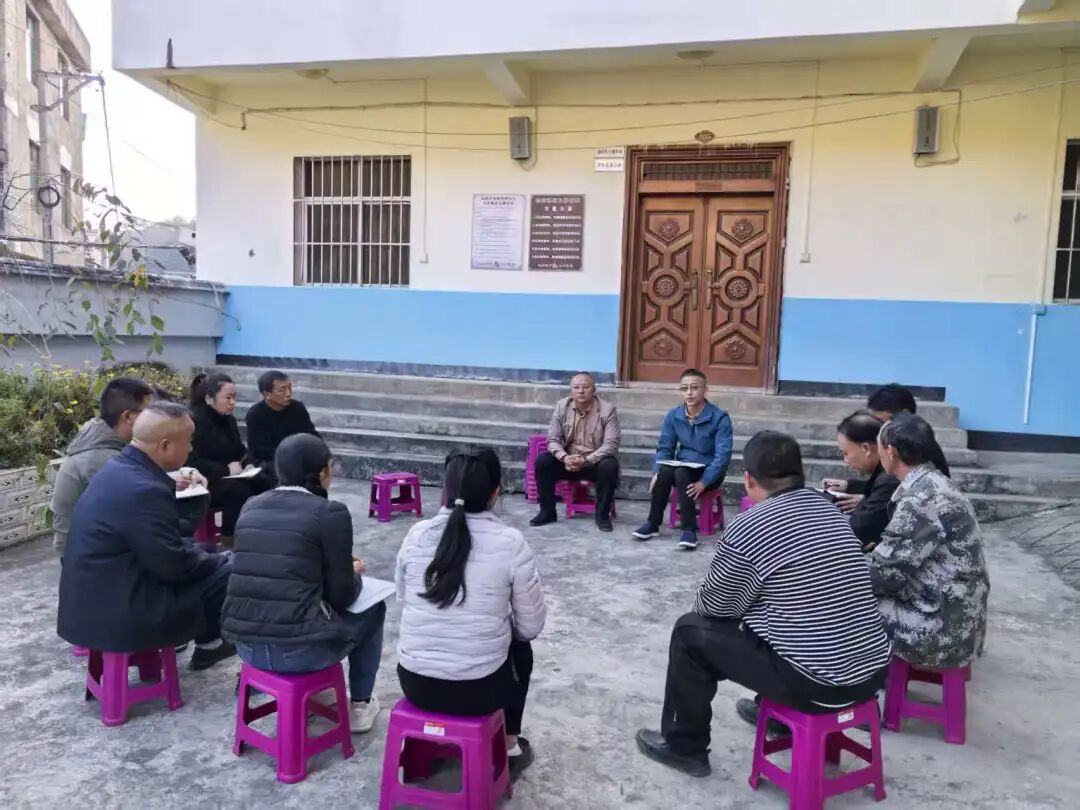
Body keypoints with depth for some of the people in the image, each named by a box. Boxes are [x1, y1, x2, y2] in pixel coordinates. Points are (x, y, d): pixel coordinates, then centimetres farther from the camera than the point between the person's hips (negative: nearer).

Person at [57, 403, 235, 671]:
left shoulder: (120, 468, 4)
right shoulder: (143, 489, -27)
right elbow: (174, 566, -21)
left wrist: (202, 553, 9)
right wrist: (211, 559, -3)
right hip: (115, 613, -10)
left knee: (211, 561, 18)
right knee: (225, 574, -4)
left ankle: (207, 641, 29)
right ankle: (209, 643, 20)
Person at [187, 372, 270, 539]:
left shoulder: (228, 419, 11)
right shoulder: (194, 421, -16)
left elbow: (240, 450, 18)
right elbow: (192, 463, -24)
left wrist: (247, 464, -4)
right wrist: (226, 469, -25)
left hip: (225, 477, 8)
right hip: (203, 482, -8)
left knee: (263, 483, -16)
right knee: (238, 490, -33)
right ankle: (231, 540, -22)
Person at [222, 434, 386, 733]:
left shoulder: (252, 506, 8)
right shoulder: (331, 512, -10)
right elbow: (341, 596, -7)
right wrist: (355, 574, 15)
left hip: (245, 644, 6)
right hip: (299, 650, -6)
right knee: (372, 608, 22)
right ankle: (360, 706, 30)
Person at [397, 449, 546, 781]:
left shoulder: (416, 534, -5)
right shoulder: (511, 542, -13)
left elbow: (403, 601, 9)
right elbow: (531, 626, -5)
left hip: (414, 682, 3)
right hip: (479, 689, -2)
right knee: (520, 647, 30)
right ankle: (510, 747, 38)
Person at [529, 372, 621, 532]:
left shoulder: (607, 409, -13)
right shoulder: (561, 406, -4)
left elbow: (611, 444, -19)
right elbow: (553, 439, -3)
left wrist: (586, 461, -30)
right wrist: (564, 457, -24)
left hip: (596, 462, -3)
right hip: (568, 460, 3)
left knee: (610, 466, -34)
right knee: (542, 461, -20)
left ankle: (603, 515, -14)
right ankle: (547, 511, -5)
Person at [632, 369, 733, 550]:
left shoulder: (720, 417, -14)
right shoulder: (673, 415, -1)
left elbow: (723, 455, -19)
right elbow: (664, 448, 3)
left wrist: (703, 482, -29)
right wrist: (656, 473, -16)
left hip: (708, 472, -4)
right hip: (682, 468, 4)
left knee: (680, 474, -33)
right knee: (665, 471, -29)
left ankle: (689, 529, -26)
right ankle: (653, 523, -16)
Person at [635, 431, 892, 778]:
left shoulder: (746, 529, -14)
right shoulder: (830, 511, 6)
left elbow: (713, 607, -1)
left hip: (814, 684, -7)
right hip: (872, 672, 7)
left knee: (691, 631, 8)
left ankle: (684, 746, 23)